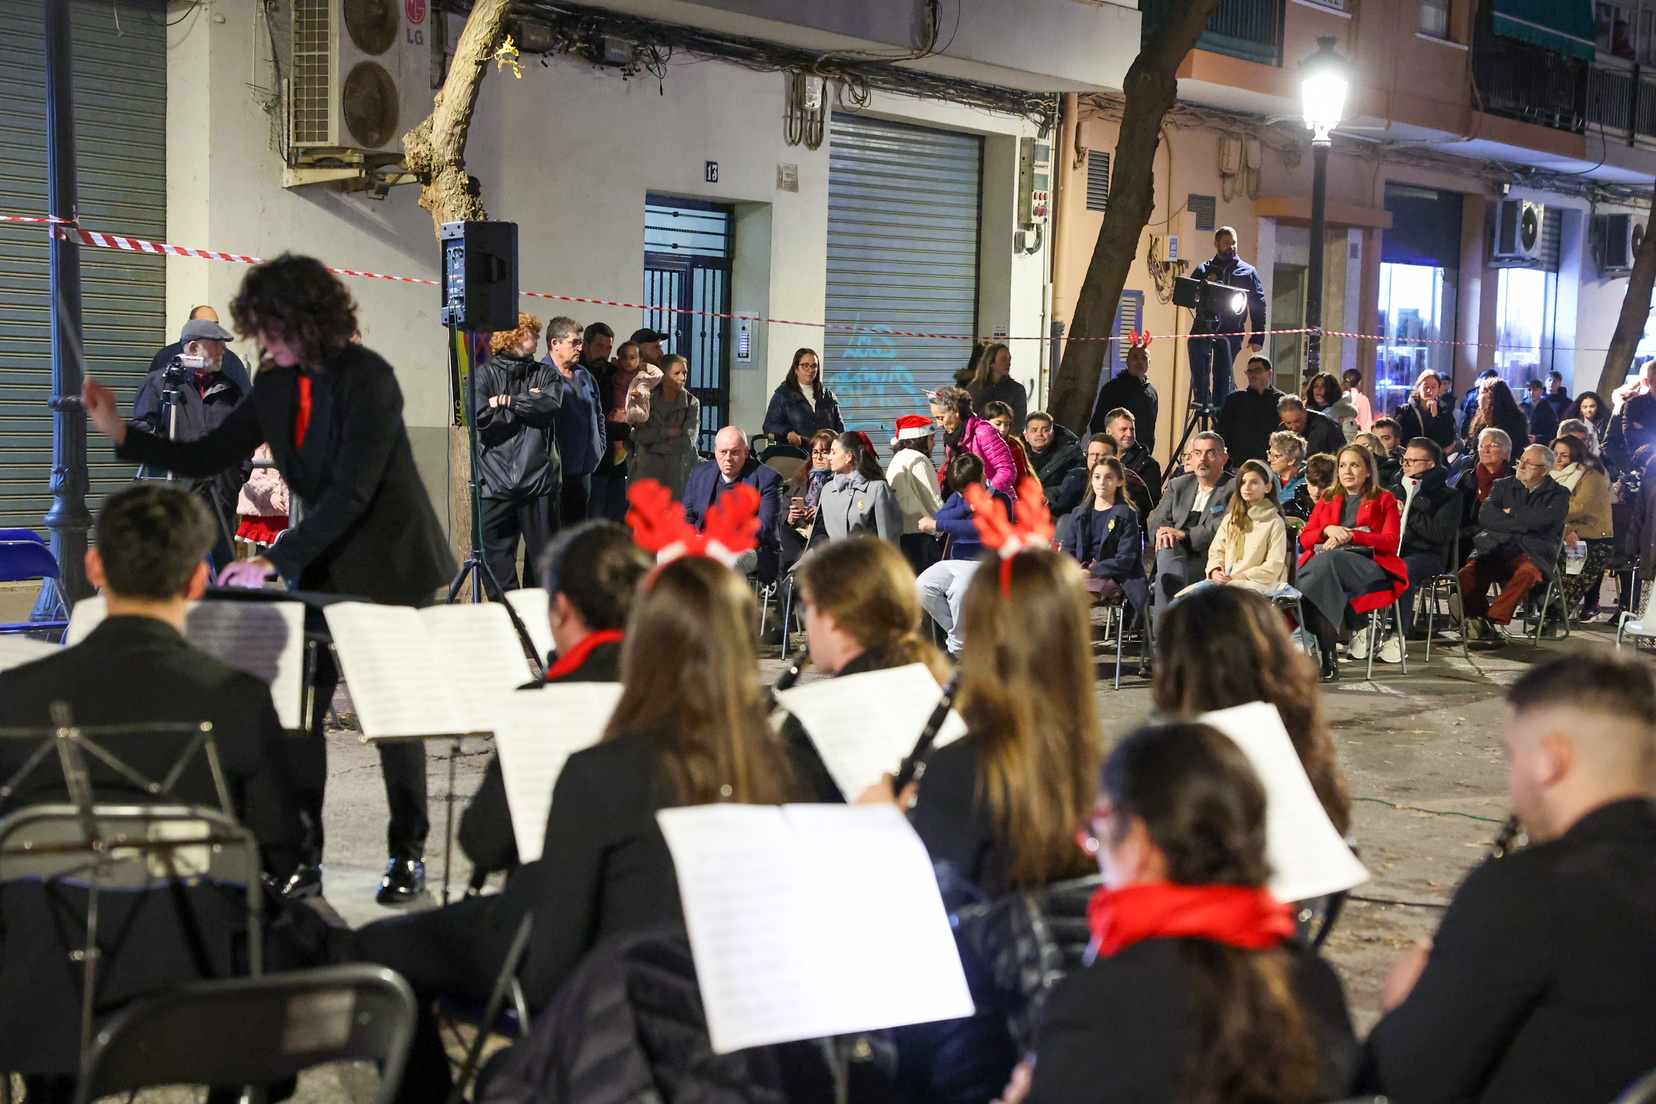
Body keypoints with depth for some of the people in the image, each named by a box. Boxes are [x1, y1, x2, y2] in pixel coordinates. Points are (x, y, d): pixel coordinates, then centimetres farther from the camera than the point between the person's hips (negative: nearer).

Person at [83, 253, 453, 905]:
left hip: (392, 567, -6)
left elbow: (352, 489, -27)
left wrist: (275, 560, -30)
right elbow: (206, 458, 6)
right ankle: (302, 857, 8)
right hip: (321, 568, 6)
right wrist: (120, 433, -5)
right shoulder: (277, 386, 2)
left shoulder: (368, 380, -20)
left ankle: (408, 857, 16)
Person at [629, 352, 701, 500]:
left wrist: (653, 445, -5)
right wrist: (667, 432, -10)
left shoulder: (692, 403, 2)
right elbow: (638, 435, -5)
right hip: (648, 470, 1)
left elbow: (687, 441, -9)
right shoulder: (648, 399, 6)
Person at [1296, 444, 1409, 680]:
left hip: (1369, 562, -3)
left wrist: (1352, 535, -10)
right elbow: (1305, 538, 19)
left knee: (1330, 560, -40)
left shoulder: (1384, 500, 19)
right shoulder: (1327, 499, 30)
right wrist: (1328, 530, -4)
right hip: (1324, 561, 3)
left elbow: (1391, 542, 4)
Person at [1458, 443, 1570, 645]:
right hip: (1495, 550, 3)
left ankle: (1493, 620, -41)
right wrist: (1523, 524, -5)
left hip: (1533, 554, -3)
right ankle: (1484, 626, -22)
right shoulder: (1504, 486, 20)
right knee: (1467, 573, -27)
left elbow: (1545, 519, -10)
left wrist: (1511, 512, 3)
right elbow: (1485, 516, 2)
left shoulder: (1558, 494, 12)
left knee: (1526, 572, -38)